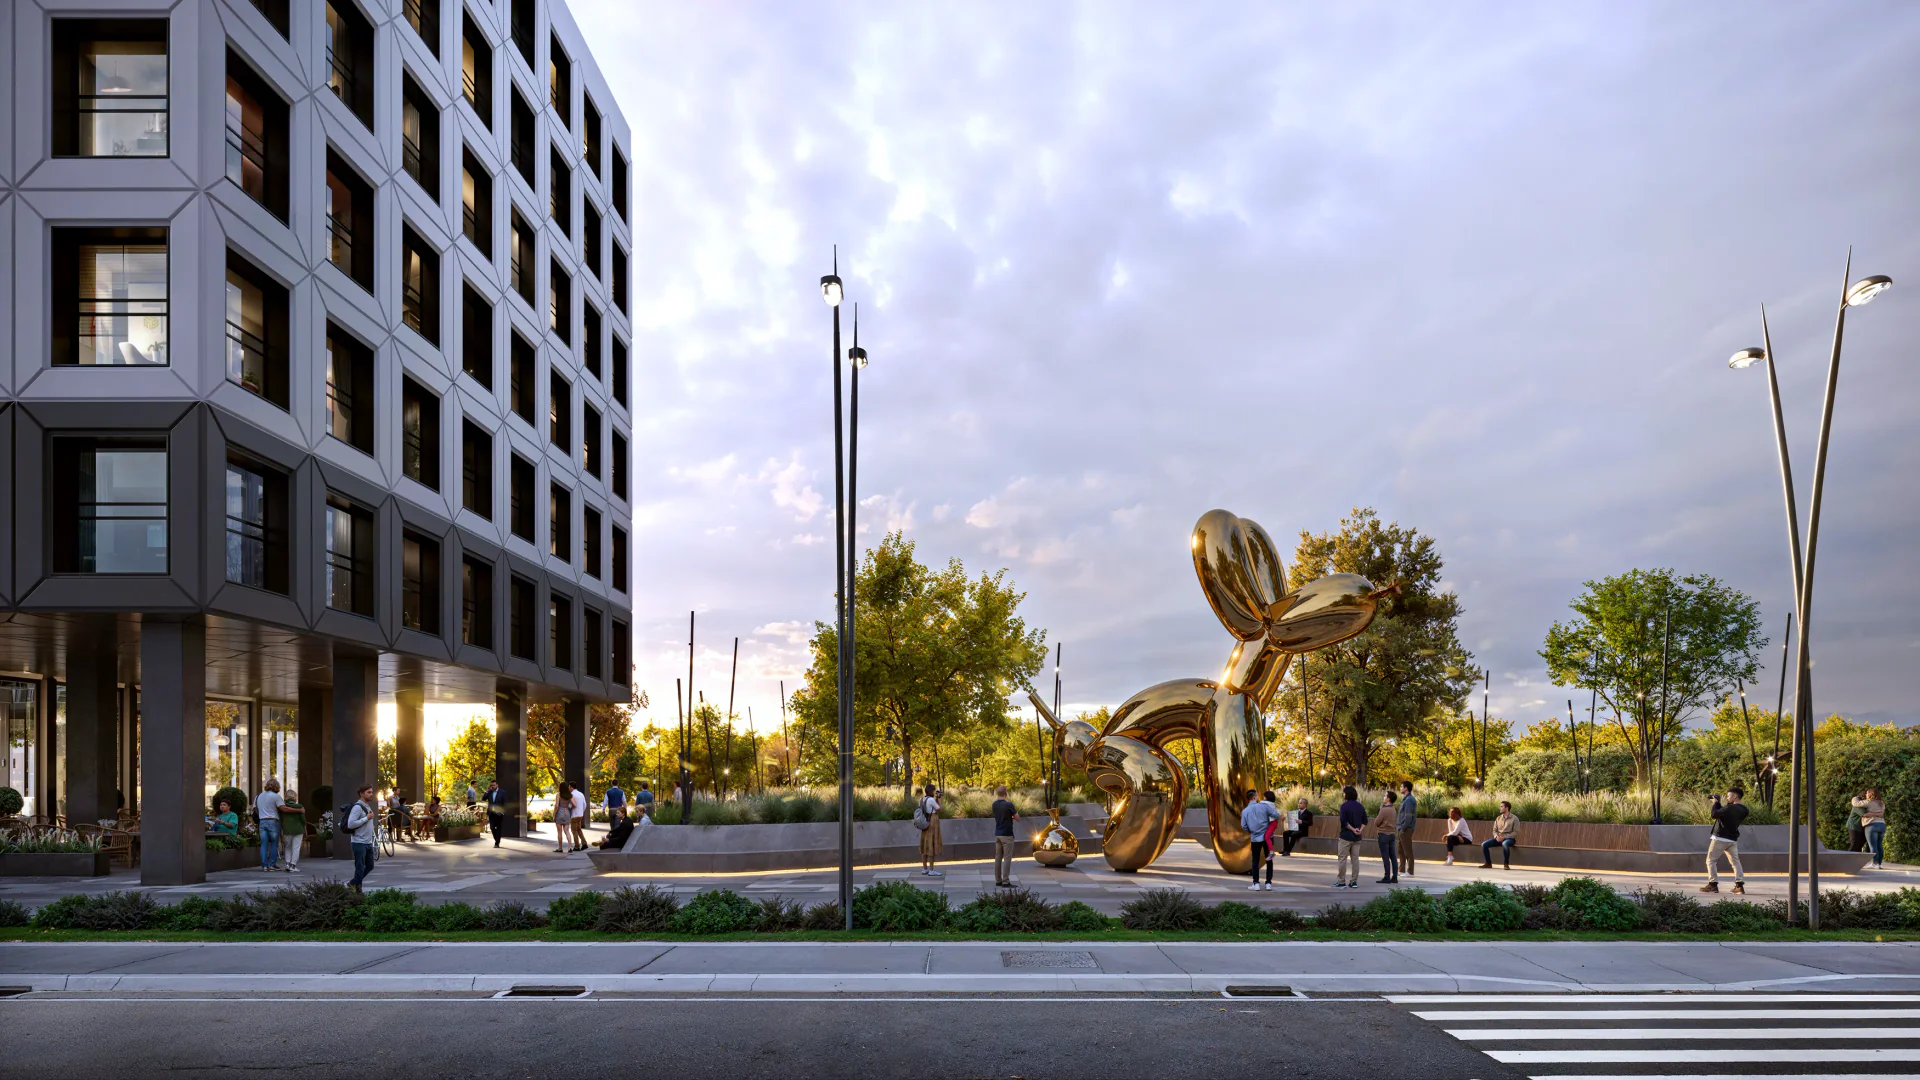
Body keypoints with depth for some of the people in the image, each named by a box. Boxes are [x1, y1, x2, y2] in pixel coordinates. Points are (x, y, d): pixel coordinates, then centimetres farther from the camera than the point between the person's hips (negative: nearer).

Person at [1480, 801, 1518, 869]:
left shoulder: (1514, 819, -4)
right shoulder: (1498, 818, 13)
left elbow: (1516, 832, -10)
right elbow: (1494, 830, 14)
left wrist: (1504, 837, -18)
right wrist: (1496, 836, -9)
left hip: (1509, 838, -6)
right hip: (1498, 838, 6)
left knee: (1504, 844, -42)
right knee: (1484, 844, -16)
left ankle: (1506, 864, -29)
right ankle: (1488, 863, -5)